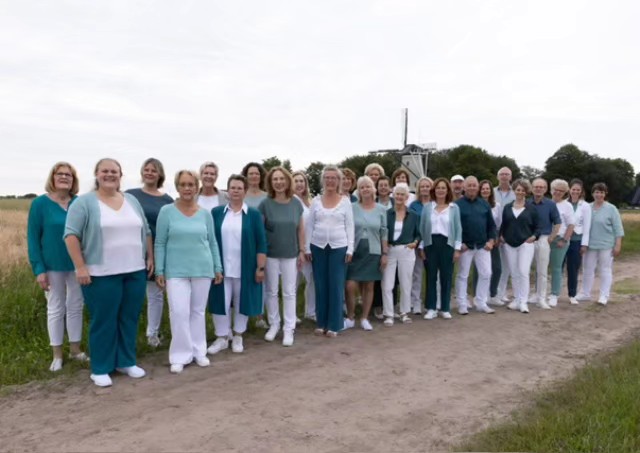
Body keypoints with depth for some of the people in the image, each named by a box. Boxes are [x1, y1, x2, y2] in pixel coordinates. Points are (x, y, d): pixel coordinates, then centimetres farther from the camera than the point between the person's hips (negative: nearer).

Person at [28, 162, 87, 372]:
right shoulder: (40, 203, -7)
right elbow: (33, 237, -7)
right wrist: (38, 268, -12)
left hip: (77, 265, 3)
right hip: (53, 266, -2)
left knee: (76, 307, 12)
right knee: (55, 309, 9)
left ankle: (75, 349, 26)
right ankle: (57, 355, 21)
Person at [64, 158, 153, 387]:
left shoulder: (132, 201, 12)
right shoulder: (84, 202, -4)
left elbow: (146, 232, 16)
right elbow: (71, 235, -9)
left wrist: (150, 258, 10)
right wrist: (80, 267, -15)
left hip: (135, 272, 5)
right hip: (102, 274, -5)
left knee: (129, 319, 11)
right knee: (103, 321, 3)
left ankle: (126, 362, 25)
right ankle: (100, 369, 16)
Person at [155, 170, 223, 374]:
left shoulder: (205, 213, 4)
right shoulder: (167, 211, -3)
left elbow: (212, 242, 10)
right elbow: (160, 243, -2)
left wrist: (218, 268, 8)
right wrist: (159, 271, -5)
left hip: (202, 269, 2)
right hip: (176, 271, -2)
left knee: (198, 311, 10)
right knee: (179, 312, -6)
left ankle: (199, 351, 23)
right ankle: (180, 356, 8)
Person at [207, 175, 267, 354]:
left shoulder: (253, 214, -1)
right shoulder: (216, 212, 3)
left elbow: (261, 243, -2)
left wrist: (260, 267, -6)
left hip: (245, 269, -1)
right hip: (221, 268, 1)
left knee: (242, 301, 9)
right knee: (221, 302, 5)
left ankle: (238, 336, 26)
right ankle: (222, 337, 21)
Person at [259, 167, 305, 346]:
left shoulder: (296, 203, 0)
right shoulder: (265, 204, -7)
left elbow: (301, 229, 6)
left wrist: (302, 251, 4)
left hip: (290, 254, 1)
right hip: (270, 254, -1)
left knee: (289, 292, 6)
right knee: (271, 291, 10)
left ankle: (289, 328, 15)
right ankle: (274, 324, 25)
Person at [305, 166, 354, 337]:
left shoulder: (345, 201, 1)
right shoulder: (316, 201, 5)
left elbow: (349, 227, 1)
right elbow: (309, 226, 7)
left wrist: (350, 249, -5)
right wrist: (307, 248, 1)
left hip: (339, 247, -2)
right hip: (318, 247, 2)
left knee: (336, 286, 1)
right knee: (320, 286, 7)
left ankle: (333, 325, 10)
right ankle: (321, 323, 18)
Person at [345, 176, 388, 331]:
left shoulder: (381, 210, 3)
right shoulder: (352, 208, -1)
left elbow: (384, 233, 5)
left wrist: (385, 253, 1)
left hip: (373, 253, 1)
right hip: (354, 252, -1)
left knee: (368, 287, 7)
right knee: (350, 286, -6)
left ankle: (364, 318, 19)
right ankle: (350, 318, 12)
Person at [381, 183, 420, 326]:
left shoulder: (413, 215, 5)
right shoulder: (386, 213, 0)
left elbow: (418, 233, 11)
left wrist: (415, 242, -8)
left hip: (406, 251, 1)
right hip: (389, 251, -1)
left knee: (405, 284, 10)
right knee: (387, 285, -3)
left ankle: (404, 313, 24)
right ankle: (388, 315, 8)